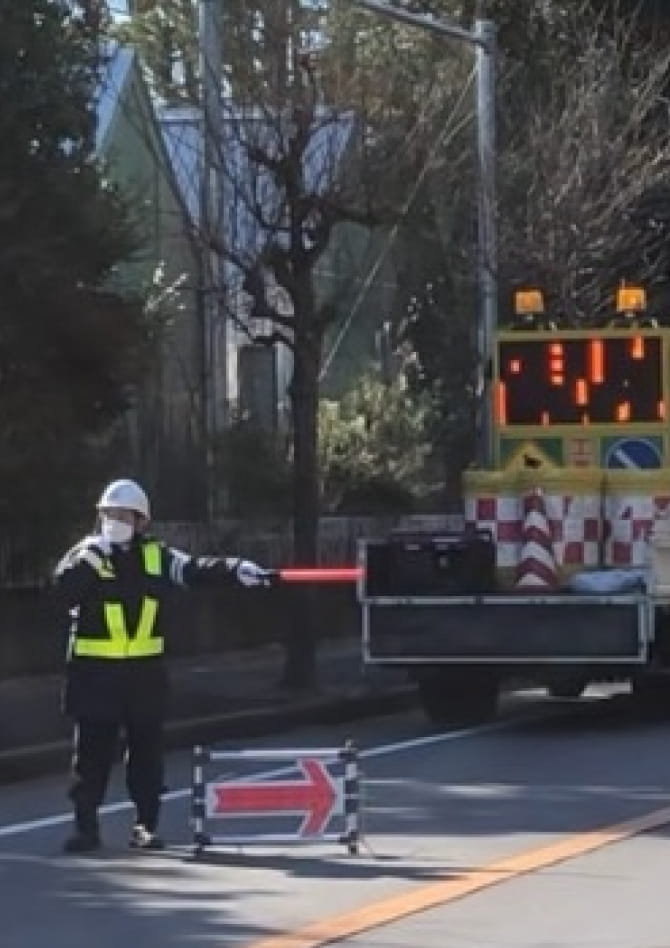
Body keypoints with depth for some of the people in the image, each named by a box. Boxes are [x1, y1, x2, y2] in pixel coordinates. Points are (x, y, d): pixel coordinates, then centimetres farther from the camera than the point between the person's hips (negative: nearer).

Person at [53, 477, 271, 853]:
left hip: (146, 670, 2)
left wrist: (237, 568, -25)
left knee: (147, 748, 6)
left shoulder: (157, 556, 4)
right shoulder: (85, 554, 0)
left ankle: (147, 824, 15)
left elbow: (196, 569, -8)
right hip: (95, 671, -2)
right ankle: (86, 825, 8)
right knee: (93, 750, 2)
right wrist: (89, 557, -25)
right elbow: (64, 590, -15)